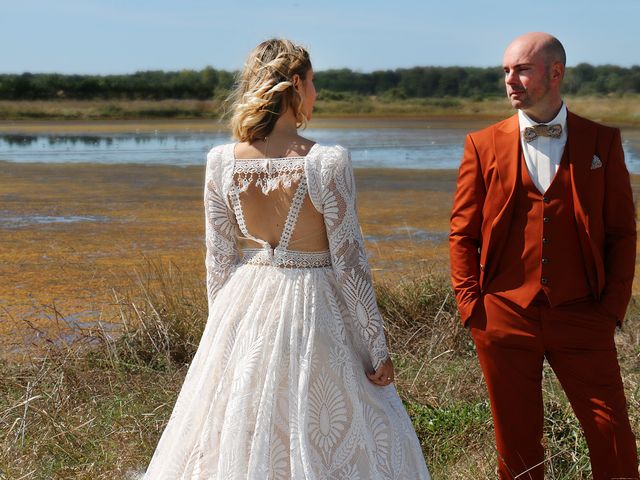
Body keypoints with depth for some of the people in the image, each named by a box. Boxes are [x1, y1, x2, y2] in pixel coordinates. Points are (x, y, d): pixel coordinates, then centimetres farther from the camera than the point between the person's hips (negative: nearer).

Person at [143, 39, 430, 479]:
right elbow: (349, 262, -12)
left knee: (238, 435, 16)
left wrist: (223, 325, 15)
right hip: (314, 311, -4)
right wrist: (378, 348, -3)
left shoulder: (221, 161, -5)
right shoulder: (329, 162, -15)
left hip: (246, 311, 4)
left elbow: (219, 259, 1)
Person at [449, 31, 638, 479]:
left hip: (582, 317, 0)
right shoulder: (484, 145, 4)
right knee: (517, 441, 9)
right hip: (505, 319, 1)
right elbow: (462, 233, 7)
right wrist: (471, 305, 0)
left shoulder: (602, 141, 3)